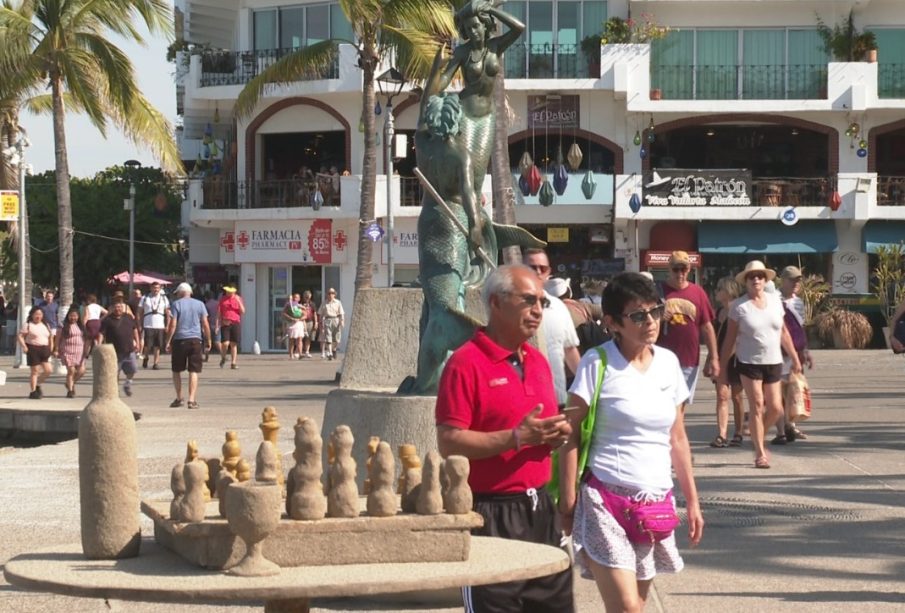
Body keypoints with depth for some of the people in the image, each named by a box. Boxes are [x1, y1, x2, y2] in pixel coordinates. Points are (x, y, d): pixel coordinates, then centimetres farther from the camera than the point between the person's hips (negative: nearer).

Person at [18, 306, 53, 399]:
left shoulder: (46, 325, 15)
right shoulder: (28, 325, -2)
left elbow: (50, 336, 24)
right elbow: (20, 336, -7)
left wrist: (51, 347, 12)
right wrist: (24, 346, -18)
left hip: (44, 349, 5)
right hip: (33, 349, -5)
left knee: (48, 370, -2)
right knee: (35, 371, -3)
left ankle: (37, 385, 21)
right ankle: (33, 391, 7)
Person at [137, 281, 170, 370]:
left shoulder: (164, 299, 10)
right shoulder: (144, 298, 7)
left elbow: (167, 314, 11)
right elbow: (139, 313, 7)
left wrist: (167, 326, 2)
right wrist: (139, 325, 0)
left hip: (160, 326, 1)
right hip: (148, 325, -1)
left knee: (157, 346, -1)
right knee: (147, 345, -7)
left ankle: (156, 363, 6)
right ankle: (145, 358, 20)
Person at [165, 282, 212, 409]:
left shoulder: (175, 304, 1)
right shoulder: (199, 304, 8)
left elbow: (173, 324, -6)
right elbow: (205, 324, 4)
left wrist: (168, 341, -3)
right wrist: (208, 341, 11)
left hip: (180, 340, -2)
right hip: (196, 340, 2)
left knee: (176, 371, 13)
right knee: (194, 371, 0)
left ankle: (179, 398, 13)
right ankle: (191, 400, -8)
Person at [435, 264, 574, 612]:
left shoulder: (538, 361, 14)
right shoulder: (466, 363, -11)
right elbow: (448, 443, -18)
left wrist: (556, 433, 3)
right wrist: (517, 437, -23)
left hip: (539, 508, 8)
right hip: (491, 514, -8)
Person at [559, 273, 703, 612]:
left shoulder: (668, 362, 9)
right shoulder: (597, 364, -7)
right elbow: (571, 437, -6)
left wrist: (692, 500, 15)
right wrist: (568, 503, -9)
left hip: (655, 500, 5)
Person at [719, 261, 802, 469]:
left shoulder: (775, 300, 6)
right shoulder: (739, 306, -5)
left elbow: (783, 332, 14)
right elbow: (730, 338, -3)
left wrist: (794, 357, 14)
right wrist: (723, 367, -5)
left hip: (773, 362, 4)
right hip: (749, 362, -4)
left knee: (775, 408, 2)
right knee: (756, 405, -7)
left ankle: (757, 438, 27)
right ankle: (760, 453, 1)